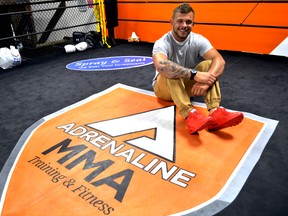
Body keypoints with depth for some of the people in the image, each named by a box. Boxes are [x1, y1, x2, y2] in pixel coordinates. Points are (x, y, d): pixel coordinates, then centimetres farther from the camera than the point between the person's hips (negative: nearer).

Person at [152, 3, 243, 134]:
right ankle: (190, 115, -51)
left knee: (208, 63, -22)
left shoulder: (198, 40, -10)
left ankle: (215, 113, -40)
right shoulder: (162, 43, -21)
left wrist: (206, 81, -43)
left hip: (188, 86, 3)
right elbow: (160, 66, -44)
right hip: (164, 88, -3)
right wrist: (194, 74, -48)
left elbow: (219, 61, -24)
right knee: (169, 70, -35)